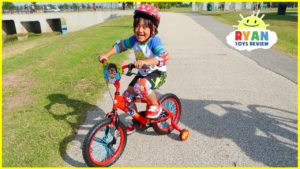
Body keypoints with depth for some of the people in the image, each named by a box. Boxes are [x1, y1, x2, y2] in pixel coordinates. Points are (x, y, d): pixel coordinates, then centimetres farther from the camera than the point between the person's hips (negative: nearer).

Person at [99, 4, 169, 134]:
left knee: (141, 86, -37)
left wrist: (145, 61, -55)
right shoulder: (134, 39, -8)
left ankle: (155, 106, -7)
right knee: (126, 96, 2)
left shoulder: (155, 41, -26)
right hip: (143, 73, 7)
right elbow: (120, 45, 5)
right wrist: (106, 55, -8)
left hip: (158, 73, -7)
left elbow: (164, 57, -41)